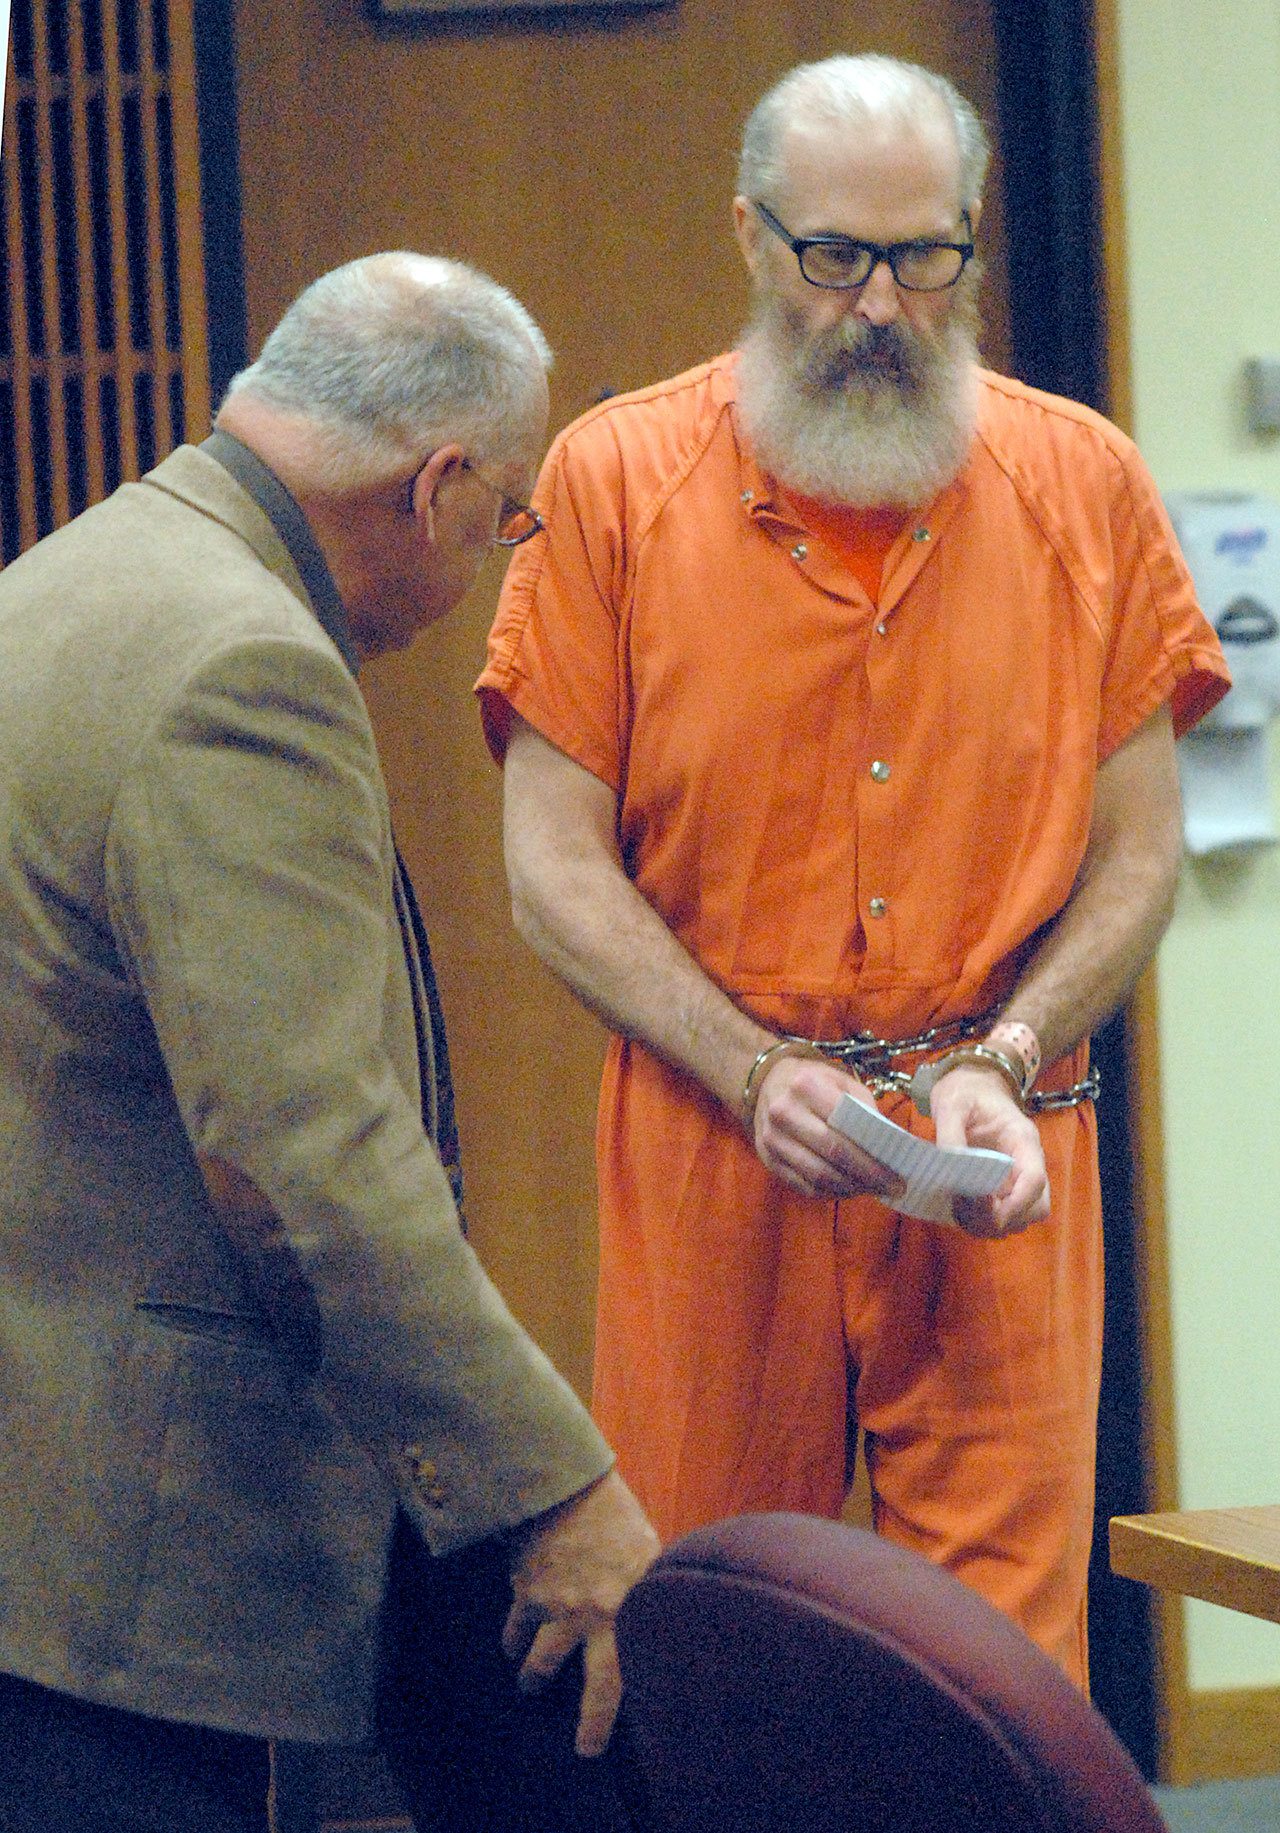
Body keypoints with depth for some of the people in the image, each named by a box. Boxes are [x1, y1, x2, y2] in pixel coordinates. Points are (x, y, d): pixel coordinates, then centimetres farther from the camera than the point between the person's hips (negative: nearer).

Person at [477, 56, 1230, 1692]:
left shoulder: (1084, 484, 6)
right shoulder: (614, 481, 1)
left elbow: (1138, 856, 7)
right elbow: (554, 870, -1)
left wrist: (1001, 1066, -10)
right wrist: (755, 1074, -14)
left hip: (999, 1171, 1)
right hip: (708, 1154, 0)